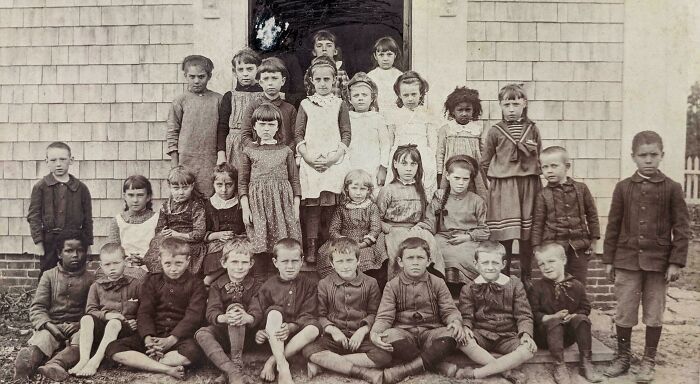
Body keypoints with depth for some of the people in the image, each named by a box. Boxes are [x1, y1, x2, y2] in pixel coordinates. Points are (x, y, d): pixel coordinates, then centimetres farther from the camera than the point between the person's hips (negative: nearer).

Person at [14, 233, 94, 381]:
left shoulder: (90, 279, 11)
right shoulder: (49, 276, 11)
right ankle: (28, 361, -65)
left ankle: (55, 364, -61)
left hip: (78, 325, 0)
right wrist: (47, 324, -17)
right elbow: (37, 307, 3)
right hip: (52, 324, 1)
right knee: (42, 338, -34)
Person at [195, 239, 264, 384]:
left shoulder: (256, 285, 2)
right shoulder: (217, 286, 5)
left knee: (235, 307, -29)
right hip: (223, 332, 2)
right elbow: (211, 313, -10)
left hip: (246, 333, -2)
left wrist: (248, 318, -37)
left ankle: (236, 365, -31)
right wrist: (224, 318, -35)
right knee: (201, 333, -27)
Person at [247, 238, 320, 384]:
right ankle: (283, 367, -38)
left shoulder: (309, 286, 1)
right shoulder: (268, 286, 2)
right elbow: (256, 312, -4)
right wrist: (258, 331, -24)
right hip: (272, 338, 0)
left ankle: (272, 361, -23)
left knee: (314, 329, -31)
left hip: (295, 335, 1)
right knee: (274, 312, -30)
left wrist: (290, 327, -25)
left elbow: (307, 316, -7)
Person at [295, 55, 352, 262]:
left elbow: (346, 135, 4)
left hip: (334, 161, 0)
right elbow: (298, 135, 6)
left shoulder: (340, 105, 8)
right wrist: (308, 156, -8)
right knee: (312, 206, -2)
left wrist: (333, 157, -9)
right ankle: (311, 247, 2)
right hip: (310, 162, 0)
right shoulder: (305, 104, 9)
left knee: (331, 206, -3)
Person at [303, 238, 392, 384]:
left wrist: (362, 330, -13)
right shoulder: (324, 284, 5)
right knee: (309, 350, -30)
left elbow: (373, 313, 4)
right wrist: (332, 330, -13)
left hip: (361, 337, 0)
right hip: (334, 336, 0)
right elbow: (320, 315, 4)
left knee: (384, 356, -29)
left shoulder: (370, 283, 4)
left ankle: (324, 363, -23)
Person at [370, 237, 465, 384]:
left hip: (431, 332, 1)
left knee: (450, 335, -32)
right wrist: (375, 333, -24)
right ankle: (435, 365, -20)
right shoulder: (393, 286, 3)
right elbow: (385, 316, -3)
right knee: (390, 336, -36)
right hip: (403, 332, -1)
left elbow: (449, 310, 4)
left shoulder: (437, 283, 7)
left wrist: (456, 322, -21)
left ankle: (403, 370, -30)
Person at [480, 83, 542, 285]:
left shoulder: (532, 129, 9)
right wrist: (495, 181, 2)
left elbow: (539, 158, 16)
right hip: (503, 187, -2)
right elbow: (485, 163, 6)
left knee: (528, 235, 6)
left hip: (529, 185, 2)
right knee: (504, 236, -1)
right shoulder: (495, 131, 3)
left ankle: (526, 278, 19)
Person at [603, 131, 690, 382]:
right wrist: (609, 259, 3)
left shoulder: (672, 188, -2)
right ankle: (623, 356, 23)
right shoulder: (623, 187, 2)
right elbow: (613, 226, 4)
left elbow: (681, 227, -2)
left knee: (654, 314, 9)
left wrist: (676, 262, -7)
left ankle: (649, 361, 23)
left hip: (658, 261, -1)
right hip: (627, 260, 1)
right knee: (624, 312, 7)